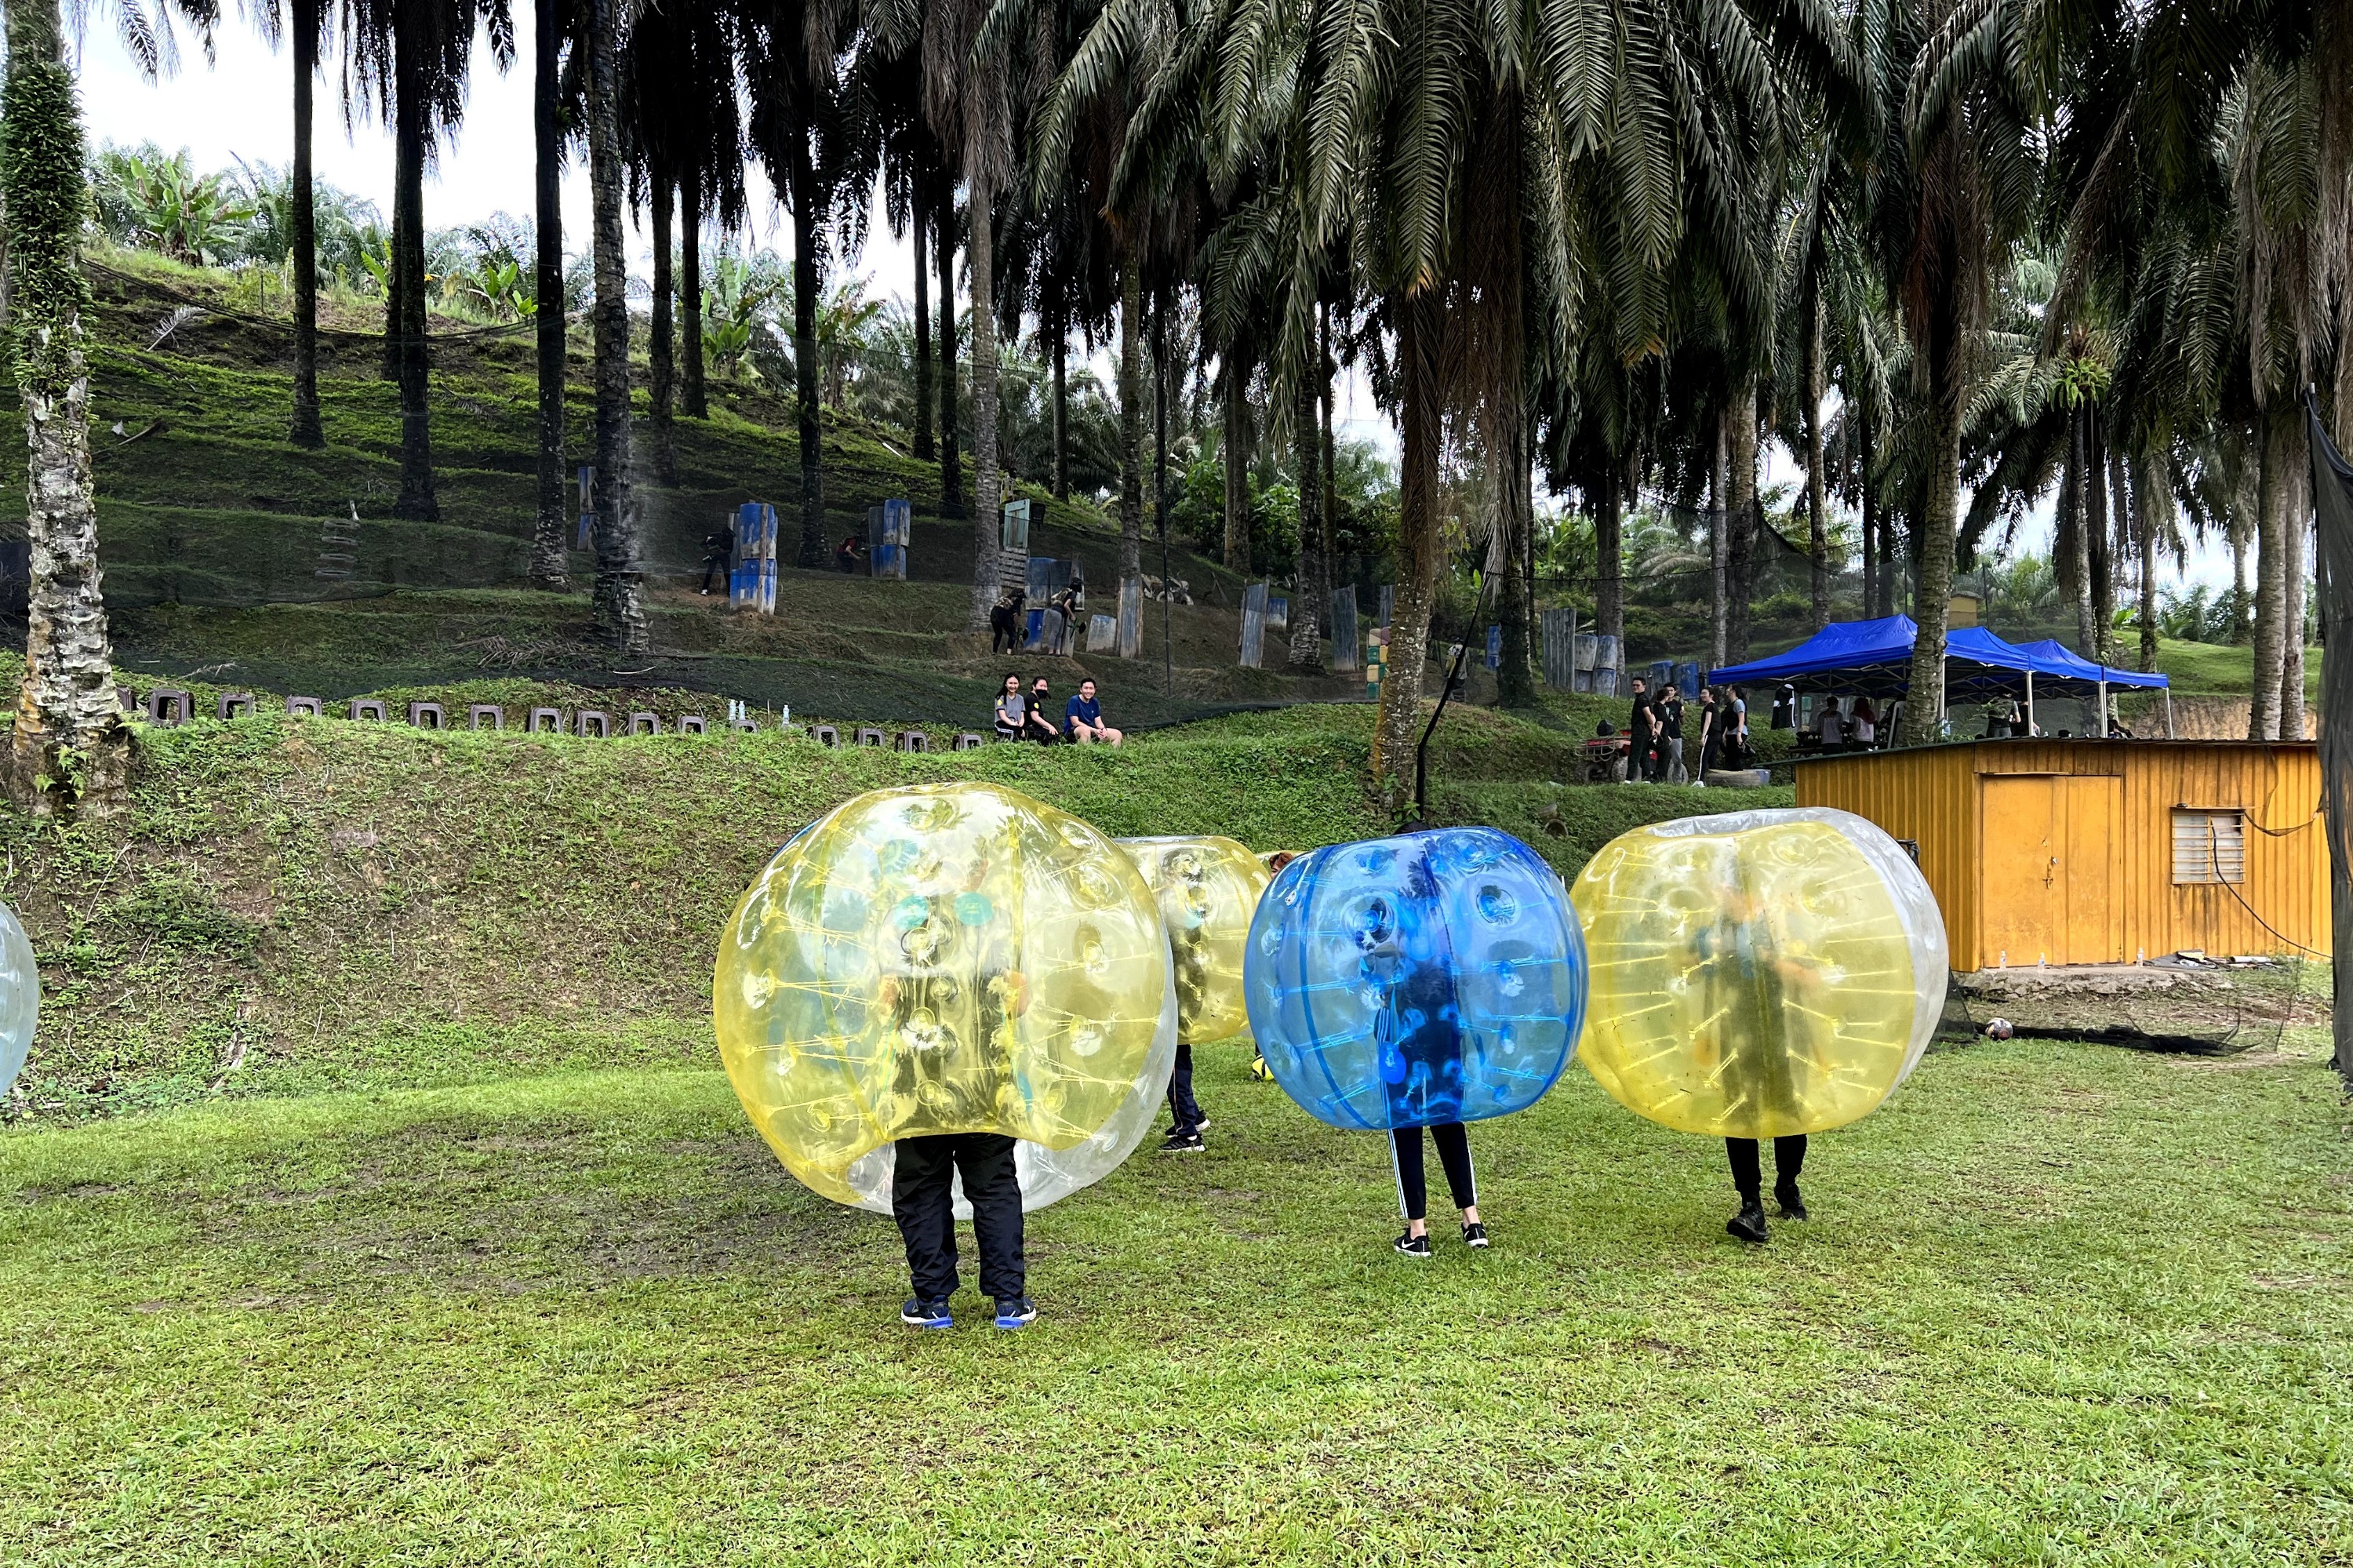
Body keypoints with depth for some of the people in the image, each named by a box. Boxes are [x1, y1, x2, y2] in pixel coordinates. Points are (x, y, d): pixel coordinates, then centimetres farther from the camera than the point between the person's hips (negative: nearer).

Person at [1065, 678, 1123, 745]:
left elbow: (1098, 721, 9)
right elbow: (1075, 722, -18)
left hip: (1091, 731, 7)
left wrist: (1103, 729, -16)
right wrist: (1094, 730, -24)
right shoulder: (1074, 700, -11)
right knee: (1086, 730, -41)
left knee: (1117, 734, -4)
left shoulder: (1095, 703, 9)